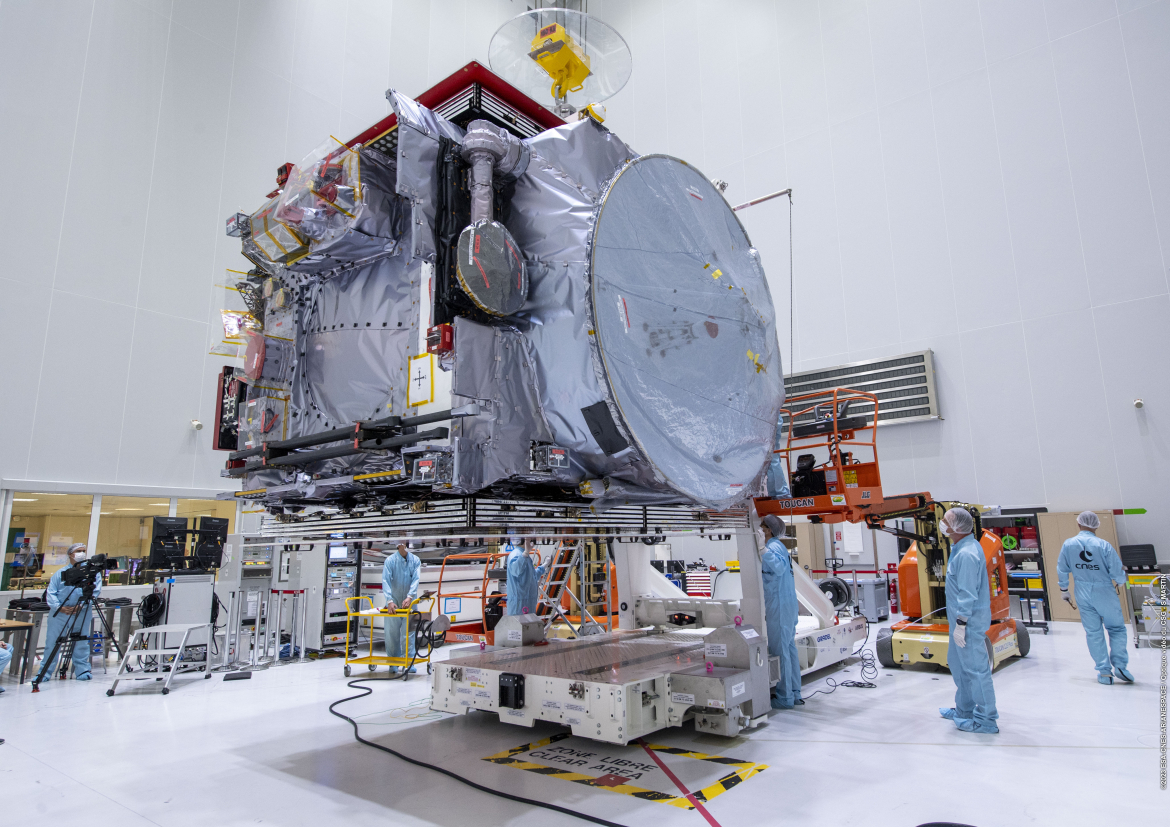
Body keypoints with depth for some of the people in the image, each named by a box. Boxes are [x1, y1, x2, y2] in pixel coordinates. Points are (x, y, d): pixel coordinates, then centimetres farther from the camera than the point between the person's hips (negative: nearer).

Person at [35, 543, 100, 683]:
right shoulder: (60, 573, 10)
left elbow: (96, 591, -2)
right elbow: (50, 593, 4)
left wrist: (82, 606, -15)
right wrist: (59, 607, -12)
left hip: (83, 613, -1)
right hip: (59, 613, 1)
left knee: (82, 643, 0)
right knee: (52, 642, 3)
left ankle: (82, 671, 9)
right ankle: (44, 673, 15)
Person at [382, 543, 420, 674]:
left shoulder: (415, 560, 0)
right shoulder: (390, 560, -6)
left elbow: (416, 579, -10)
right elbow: (386, 581, -15)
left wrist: (409, 597, -25)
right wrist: (390, 601, -27)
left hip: (409, 603, 1)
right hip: (394, 604, -1)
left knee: (409, 633, -1)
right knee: (392, 633, 3)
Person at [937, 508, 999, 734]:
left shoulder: (966, 554, -25)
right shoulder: (962, 547, 8)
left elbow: (968, 594, -25)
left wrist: (961, 624, -21)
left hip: (969, 621, -11)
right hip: (962, 617, 11)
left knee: (975, 668, 0)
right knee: (958, 663, 21)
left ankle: (986, 720, 12)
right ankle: (964, 710, 34)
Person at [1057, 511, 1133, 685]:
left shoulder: (1068, 544, -5)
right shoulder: (1104, 545, -15)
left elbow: (1062, 569, 3)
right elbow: (1117, 571, -11)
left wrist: (1063, 590, 16)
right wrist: (1120, 582, 13)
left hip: (1083, 593, 2)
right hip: (1104, 592, -2)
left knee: (1093, 632, 9)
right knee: (1116, 628, 13)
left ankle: (1104, 672, 11)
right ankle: (1119, 665, 4)